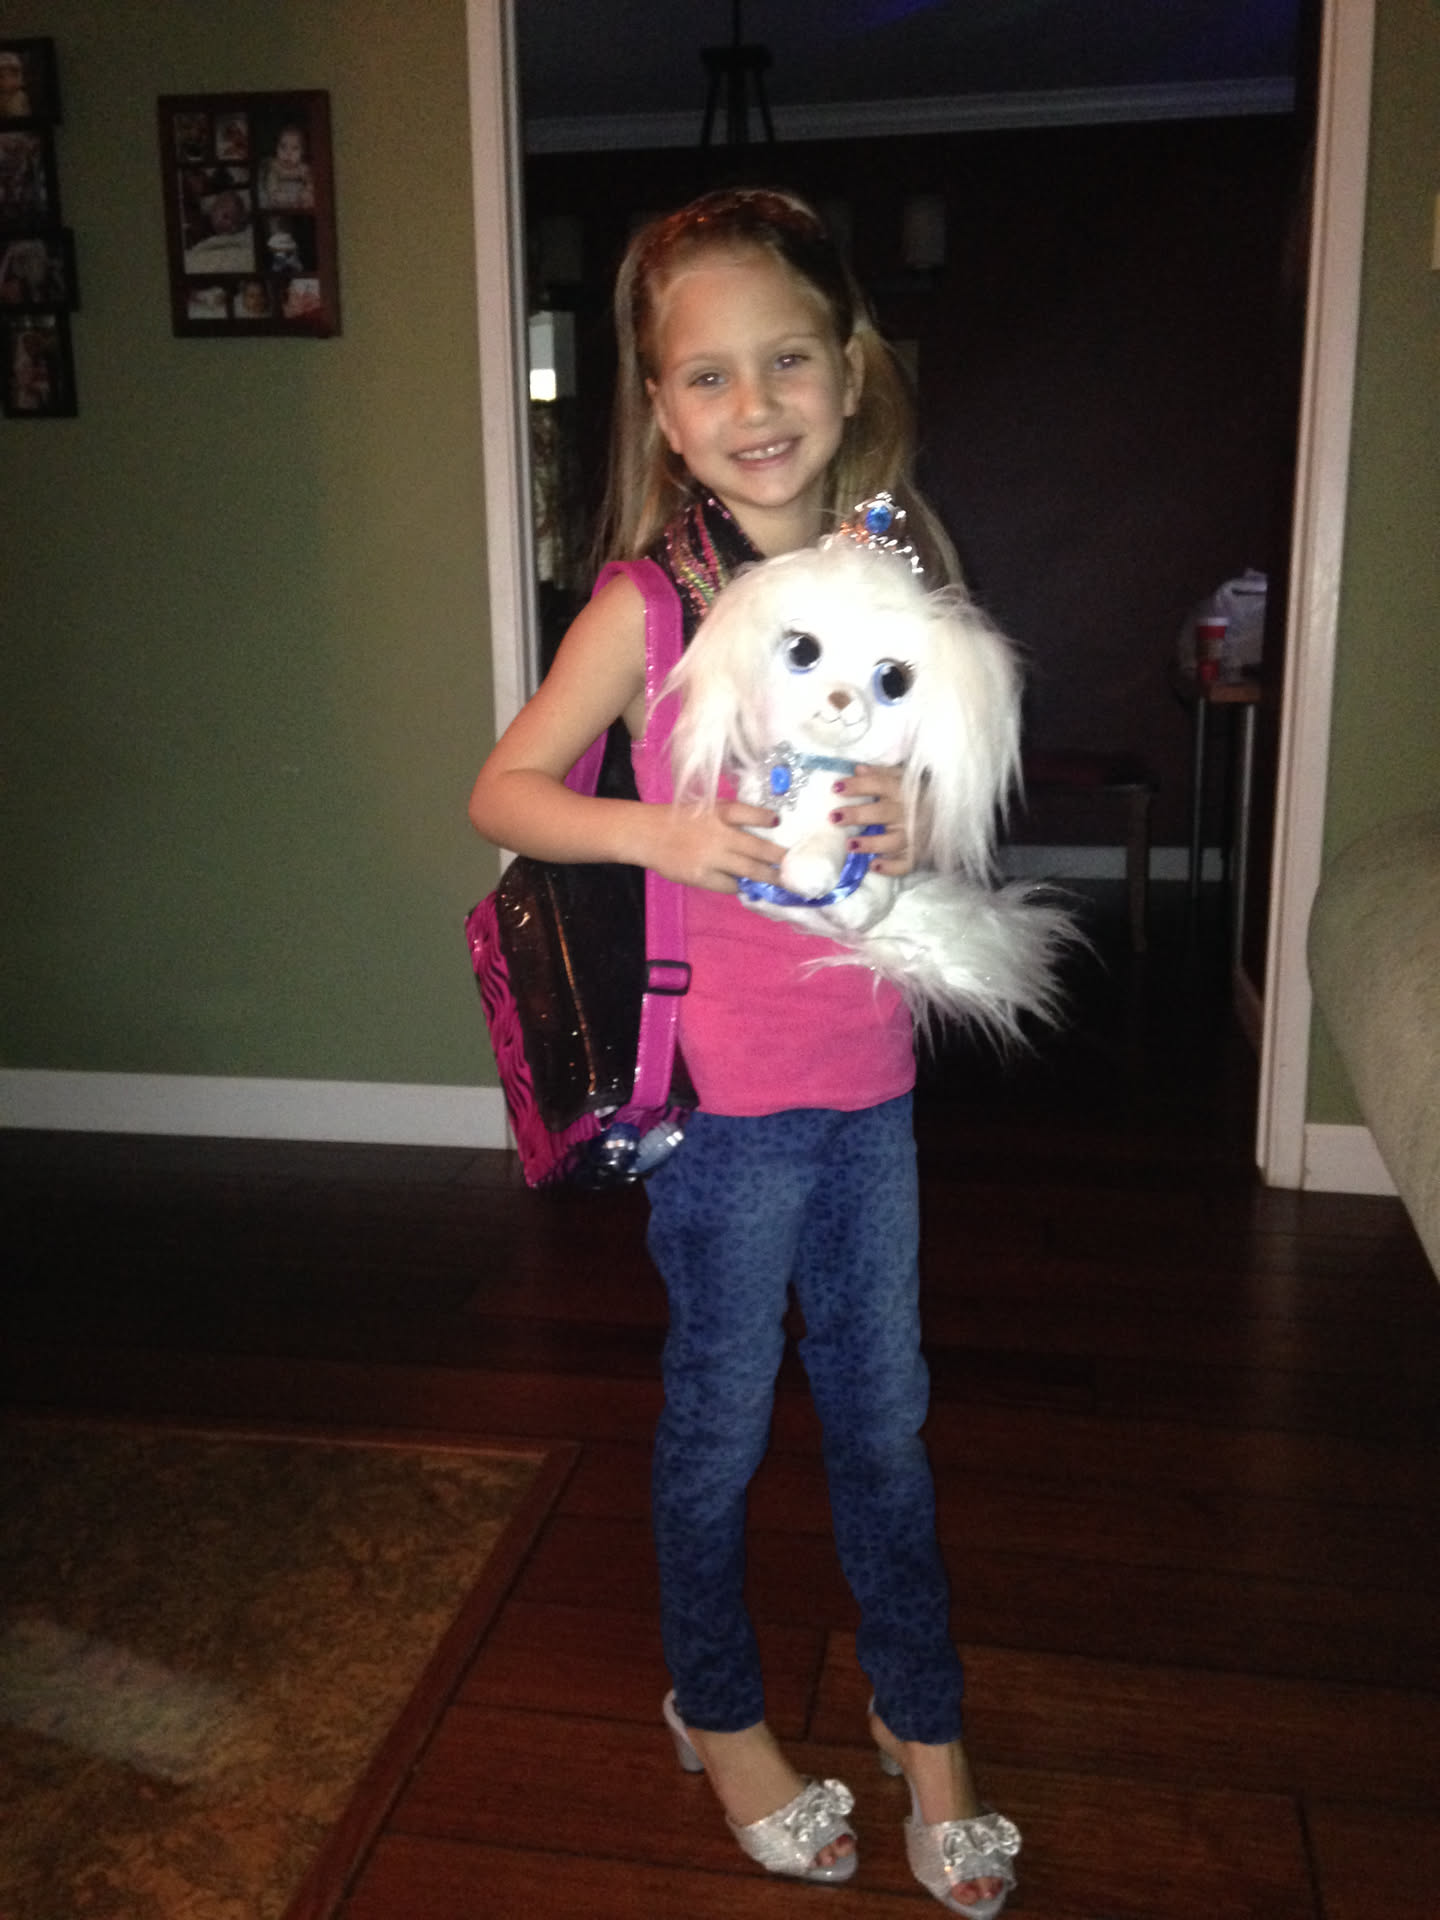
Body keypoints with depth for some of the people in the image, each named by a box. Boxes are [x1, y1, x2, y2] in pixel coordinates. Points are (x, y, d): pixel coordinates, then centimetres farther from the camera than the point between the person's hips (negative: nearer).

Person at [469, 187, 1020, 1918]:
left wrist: (924, 828, -13)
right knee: (721, 1419, 14)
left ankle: (920, 1711, 40)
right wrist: (659, 832, -24)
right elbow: (501, 788, -7)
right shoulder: (651, 599, -11)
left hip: (873, 1074, 4)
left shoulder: (902, 566, 1)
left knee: (885, 1409, 18)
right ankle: (718, 1710, 40)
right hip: (729, 1085, -4)